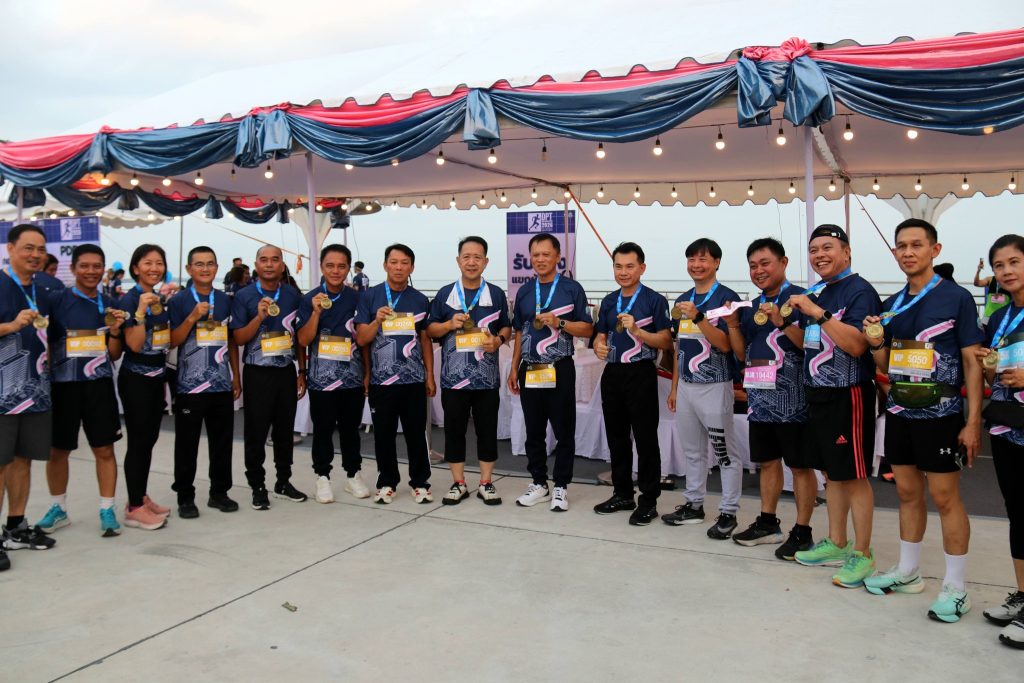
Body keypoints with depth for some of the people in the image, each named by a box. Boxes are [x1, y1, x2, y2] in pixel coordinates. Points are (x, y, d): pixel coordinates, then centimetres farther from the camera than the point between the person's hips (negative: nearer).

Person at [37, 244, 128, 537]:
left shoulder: (110, 305, 6)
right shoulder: (56, 300, -2)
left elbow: (114, 355, 9)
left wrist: (114, 331, -8)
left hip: (99, 385, 1)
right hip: (63, 385, -1)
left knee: (105, 449, 2)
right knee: (58, 450, 10)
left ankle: (107, 510, 13)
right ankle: (58, 509, 28)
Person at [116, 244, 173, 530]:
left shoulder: (162, 298, 10)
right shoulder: (130, 300, -11)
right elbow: (134, 344, -19)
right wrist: (141, 311, -26)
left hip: (157, 376, 7)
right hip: (135, 378, -7)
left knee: (150, 439, 12)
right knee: (138, 441, -4)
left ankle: (141, 497, 22)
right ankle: (134, 508, 2)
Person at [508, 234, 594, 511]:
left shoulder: (572, 289, -2)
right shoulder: (524, 291, 11)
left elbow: (587, 329, -3)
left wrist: (559, 323, -17)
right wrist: (514, 368, 12)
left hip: (560, 369, -4)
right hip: (529, 370, 4)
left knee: (564, 431, 2)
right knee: (534, 431, 10)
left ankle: (561, 486, 13)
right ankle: (539, 483, 22)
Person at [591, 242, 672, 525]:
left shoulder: (654, 300, -5)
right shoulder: (608, 301, 13)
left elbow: (665, 342, -8)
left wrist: (636, 330, -21)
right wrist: (599, 346, -4)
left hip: (641, 374, -6)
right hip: (612, 373, 6)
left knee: (645, 439, -1)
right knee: (616, 436, 13)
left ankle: (648, 501, 8)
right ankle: (622, 494, 26)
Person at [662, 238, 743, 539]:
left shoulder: (727, 297, -8)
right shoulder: (682, 300, 11)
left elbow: (725, 345, -17)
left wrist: (698, 317, -27)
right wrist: (674, 387, 15)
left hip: (715, 386, -7)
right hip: (686, 386, 7)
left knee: (725, 453, 1)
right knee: (692, 451, 15)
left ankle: (728, 513, 9)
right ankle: (693, 504, 26)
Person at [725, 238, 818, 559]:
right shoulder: (751, 306, 14)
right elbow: (743, 354, 17)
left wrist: (782, 322, -24)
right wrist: (733, 324, 2)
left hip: (792, 398, -7)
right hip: (760, 397, 7)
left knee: (800, 465, 2)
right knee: (767, 461, 16)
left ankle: (802, 532, 11)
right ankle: (768, 523, 27)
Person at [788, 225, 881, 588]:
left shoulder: (859, 291, -12)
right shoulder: (815, 292, 12)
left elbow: (856, 345, -24)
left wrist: (817, 312, -25)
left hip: (848, 395, -8)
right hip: (818, 394, 8)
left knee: (854, 476, 1)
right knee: (832, 473, 16)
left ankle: (862, 555, 12)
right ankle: (836, 545, 28)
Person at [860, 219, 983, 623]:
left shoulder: (956, 298, -7)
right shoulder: (891, 305, 9)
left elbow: (972, 363, -9)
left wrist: (973, 421, -13)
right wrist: (876, 344, -8)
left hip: (940, 415, -6)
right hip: (899, 412, 6)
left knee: (945, 497, 0)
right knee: (908, 494, 14)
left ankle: (956, 587, 12)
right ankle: (907, 572, 27)